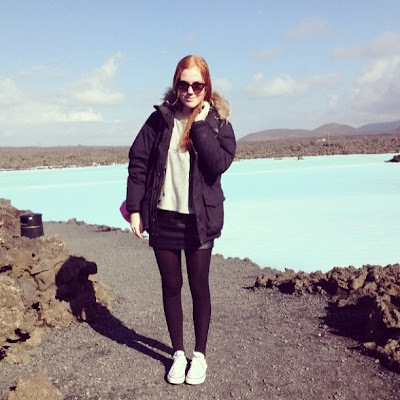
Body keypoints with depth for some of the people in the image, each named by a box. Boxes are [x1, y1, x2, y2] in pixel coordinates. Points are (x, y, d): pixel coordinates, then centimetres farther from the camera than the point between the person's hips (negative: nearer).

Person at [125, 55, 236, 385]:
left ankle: (200, 354, 27)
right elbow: (138, 161, 0)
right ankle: (178, 353, 30)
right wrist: (135, 208, -4)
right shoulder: (161, 118, 0)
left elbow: (219, 163, -17)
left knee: (199, 287, 8)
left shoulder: (218, 122, -2)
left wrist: (201, 124, -18)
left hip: (200, 220, -1)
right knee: (171, 286, 12)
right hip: (163, 217, 2)